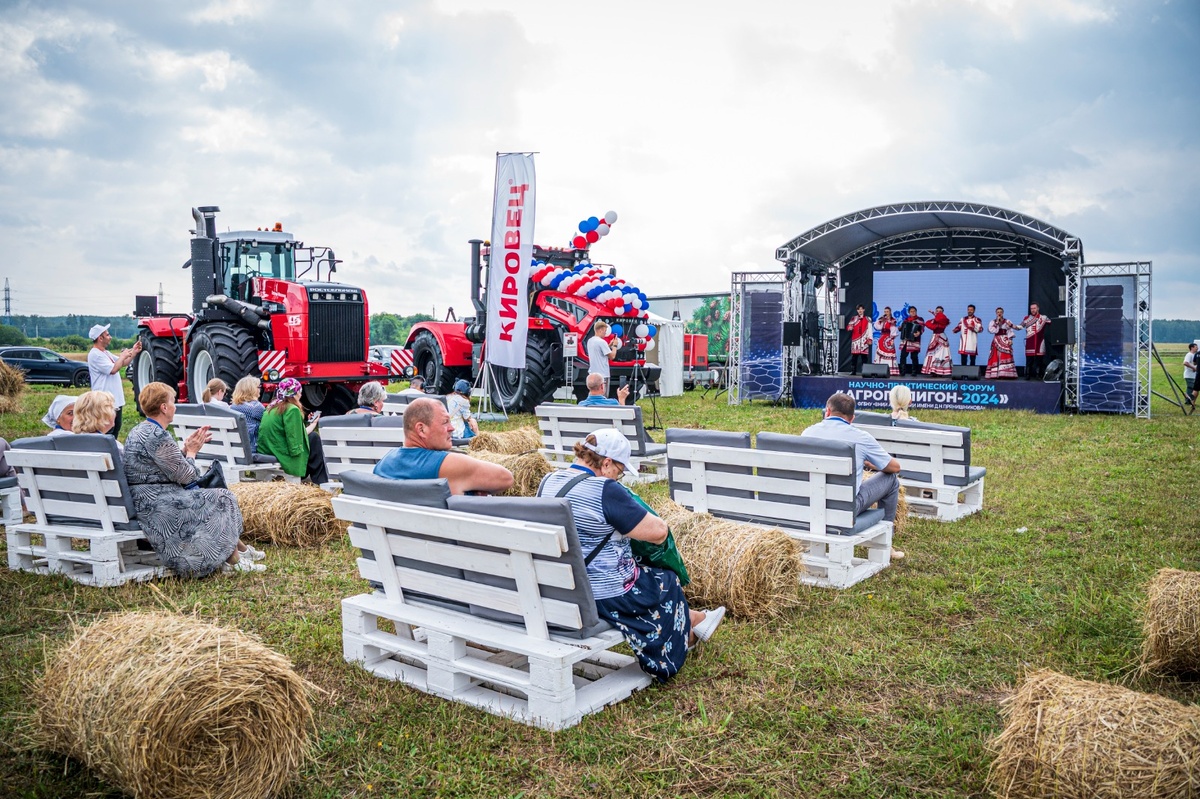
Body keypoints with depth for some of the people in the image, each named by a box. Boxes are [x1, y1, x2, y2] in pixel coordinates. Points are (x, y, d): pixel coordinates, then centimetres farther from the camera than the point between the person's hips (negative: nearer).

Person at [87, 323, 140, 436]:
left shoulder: (106, 353, 16)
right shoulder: (95, 355, -16)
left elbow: (123, 364, 22)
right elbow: (113, 369, -23)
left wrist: (134, 352, 8)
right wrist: (123, 356, -10)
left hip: (115, 401, 10)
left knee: (115, 430, 17)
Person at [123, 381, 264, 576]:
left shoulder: (138, 431, 13)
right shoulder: (158, 436, -21)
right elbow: (185, 476, -16)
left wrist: (186, 446, 12)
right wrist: (192, 451, -1)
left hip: (142, 501, 11)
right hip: (157, 505, -11)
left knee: (210, 496, 17)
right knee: (223, 499, -4)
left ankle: (240, 549, 21)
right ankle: (233, 560, 6)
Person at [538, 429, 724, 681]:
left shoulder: (548, 481, 2)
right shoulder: (604, 491, -24)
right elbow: (658, 531, -20)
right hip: (603, 595, -8)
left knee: (648, 574, 28)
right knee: (667, 582, 19)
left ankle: (693, 620, 43)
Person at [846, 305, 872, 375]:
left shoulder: (868, 319, 10)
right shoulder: (854, 318, 13)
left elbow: (869, 329, 5)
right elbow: (849, 326, 3)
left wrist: (869, 339, -5)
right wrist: (849, 328, -22)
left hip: (864, 340, -1)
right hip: (855, 339, 1)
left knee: (864, 356, -4)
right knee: (854, 356, -3)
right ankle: (853, 371, -1)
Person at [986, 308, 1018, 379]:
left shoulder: (1007, 321, 9)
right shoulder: (992, 322, 9)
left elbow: (1010, 331, 4)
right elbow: (991, 330, -7)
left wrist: (1010, 339, -9)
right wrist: (997, 323, -9)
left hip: (1005, 341, 0)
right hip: (996, 341, 0)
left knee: (1006, 357, -10)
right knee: (996, 357, -6)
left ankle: (1005, 374, -14)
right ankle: (994, 374, -7)